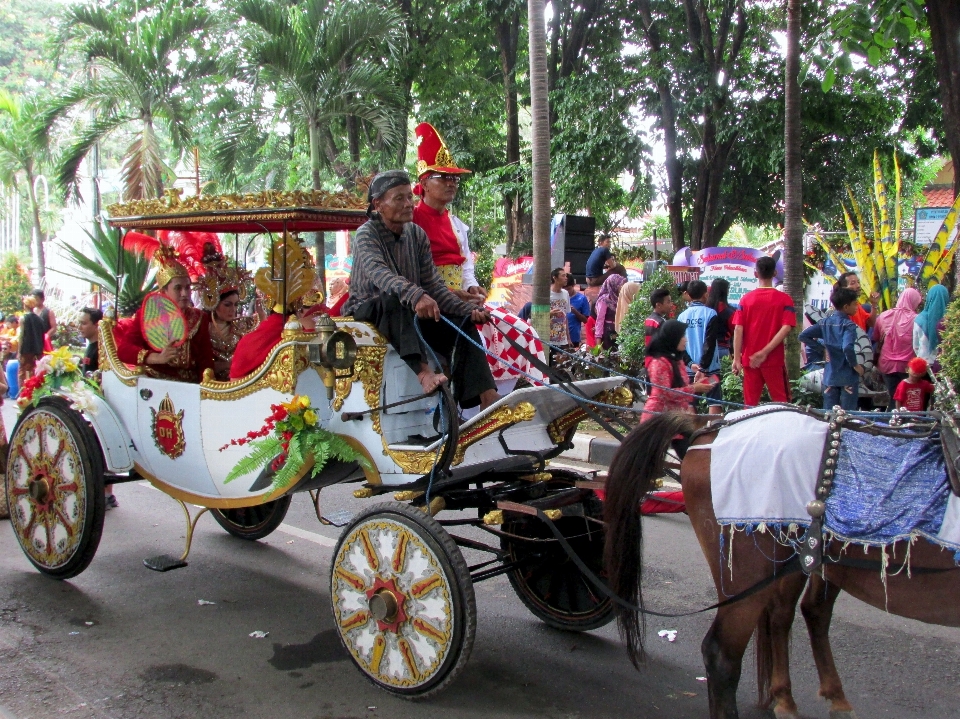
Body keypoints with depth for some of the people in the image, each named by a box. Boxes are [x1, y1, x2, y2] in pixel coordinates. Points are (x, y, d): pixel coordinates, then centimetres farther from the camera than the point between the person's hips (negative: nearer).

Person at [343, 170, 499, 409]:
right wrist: (415, 295, -54)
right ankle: (423, 371, -51)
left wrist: (468, 310, -15)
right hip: (369, 310, -6)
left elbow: (433, 284, 1)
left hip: (411, 313, 6)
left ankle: (487, 397, -24)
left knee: (463, 323, -14)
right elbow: (378, 273, -34)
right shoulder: (367, 234, -13)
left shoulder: (417, 234, 4)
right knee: (394, 300, -37)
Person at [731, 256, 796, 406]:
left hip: (749, 359, 2)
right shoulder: (784, 299, -1)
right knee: (781, 402, 5)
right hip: (774, 359, -1)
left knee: (751, 403, 5)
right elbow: (786, 328, -13)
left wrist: (736, 358, -5)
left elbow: (738, 329, -5)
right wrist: (765, 352, -14)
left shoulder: (746, 299, 2)